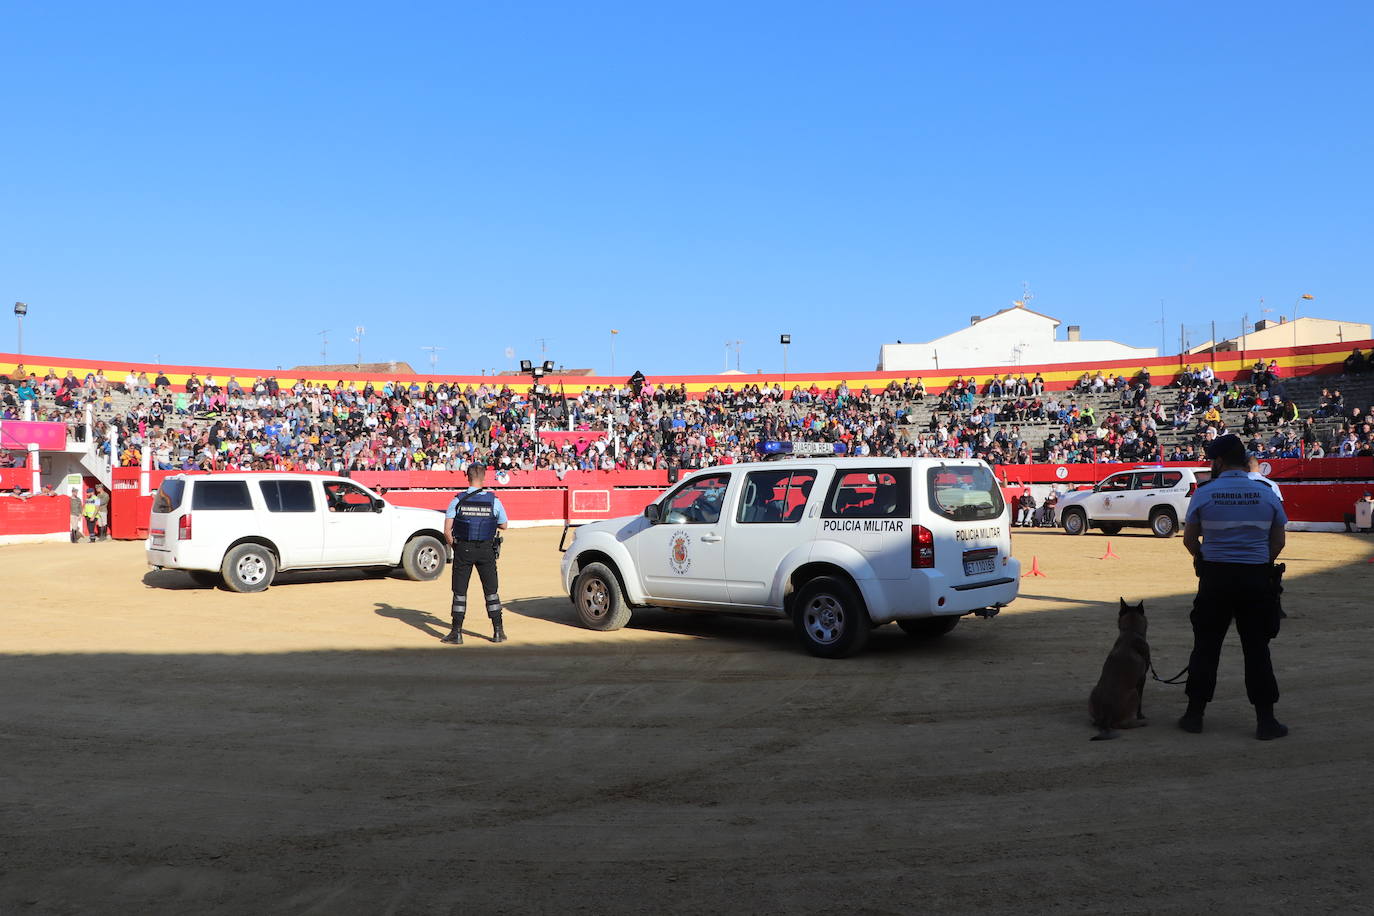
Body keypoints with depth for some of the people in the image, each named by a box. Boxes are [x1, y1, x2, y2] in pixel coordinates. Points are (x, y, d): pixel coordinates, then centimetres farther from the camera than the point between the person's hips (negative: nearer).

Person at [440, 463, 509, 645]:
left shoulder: (458, 500, -5)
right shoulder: (494, 500, -4)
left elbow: (447, 530, -7)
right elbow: (504, 525, 6)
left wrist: (454, 545, 9)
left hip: (463, 549, -1)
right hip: (486, 550, 1)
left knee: (460, 591, 6)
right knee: (491, 590, 10)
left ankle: (457, 633, 7)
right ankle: (498, 631, 12)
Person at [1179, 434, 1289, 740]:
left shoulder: (1204, 494, -6)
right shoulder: (1267, 495, 0)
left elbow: (1189, 539, 1)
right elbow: (1278, 542, 5)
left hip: (1215, 577, -1)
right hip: (1257, 578, 1)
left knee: (1206, 645, 8)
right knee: (1257, 648, 8)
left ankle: (1195, 714, 13)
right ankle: (1265, 720, 11)